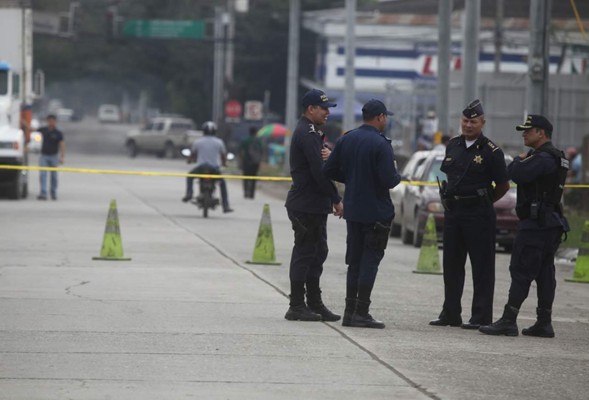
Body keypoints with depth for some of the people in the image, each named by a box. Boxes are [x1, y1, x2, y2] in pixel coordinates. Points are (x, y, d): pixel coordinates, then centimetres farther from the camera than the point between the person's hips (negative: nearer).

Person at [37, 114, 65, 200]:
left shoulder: (58, 133, -6)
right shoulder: (43, 130, 2)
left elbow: (62, 145, -11)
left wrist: (62, 157, -21)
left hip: (53, 156, -2)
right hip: (43, 155, 2)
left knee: (53, 176, 9)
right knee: (43, 174, -10)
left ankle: (53, 193, 23)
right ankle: (43, 193, -17)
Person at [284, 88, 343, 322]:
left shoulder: (308, 132, 18)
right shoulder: (308, 134, -15)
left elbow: (320, 165, 17)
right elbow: (319, 171, -21)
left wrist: (328, 156, -7)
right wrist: (336, 199, -15)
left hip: (313, 205, 10)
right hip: (307, 205, -10)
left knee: (317, 253, 13)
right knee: (304, 253, -6)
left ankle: (314, 304, 18)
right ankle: (297, 306, -2)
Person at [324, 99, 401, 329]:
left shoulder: (346, 140, 4)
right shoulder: (380, 144, -16)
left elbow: (329, 171, 5)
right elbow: (389, 179, -22)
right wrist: (398, 177, 0)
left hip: (352, 210, 6)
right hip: (377, 212, -6)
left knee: (354, 261, 14)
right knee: (370, 261, -1)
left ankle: (350, 311, 14)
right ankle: (361, 313, -3)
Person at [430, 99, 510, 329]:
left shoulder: (491, 151, -8)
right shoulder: (453, 145, 10)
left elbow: (503, 185, -3)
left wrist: (484, 202, 4)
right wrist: (449, 199, 13)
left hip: (478, 215, -6)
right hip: (452, 211, 6)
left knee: (482, 266, -2)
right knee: (451, 265, 11)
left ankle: (481, 317, -1)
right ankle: (450, 314, 18)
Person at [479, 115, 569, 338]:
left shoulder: (543, 158, -16)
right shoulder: (556, 158, 19)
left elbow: (516, 174, -23)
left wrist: (519, 160, -4)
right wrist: (523, 162, 7)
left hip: (535, 223, -10)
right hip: (551, 222, 10)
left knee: (521, 271, -10)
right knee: (544, 272, 10)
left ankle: (508, 321, -11)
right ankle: (544, 323, 11)